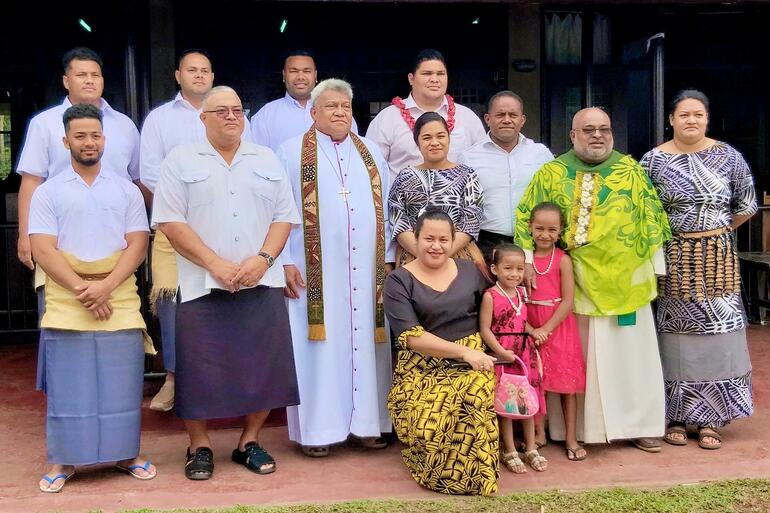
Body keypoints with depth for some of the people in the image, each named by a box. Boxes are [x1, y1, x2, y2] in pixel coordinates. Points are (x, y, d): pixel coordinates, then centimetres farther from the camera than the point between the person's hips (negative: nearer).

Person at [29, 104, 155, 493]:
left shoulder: (127, 191, 9)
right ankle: (63, 460, 14)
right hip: (65, 304, -1)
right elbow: (42, 249, -3)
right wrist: (81, 289, -15)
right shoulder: (47, 193, 5)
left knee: (121, 383, 5)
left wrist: (106, 285, -13)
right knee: (67, 386, 3)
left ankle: (127, 453, 18)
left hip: (120, 301, 1)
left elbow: (137, 244, 2)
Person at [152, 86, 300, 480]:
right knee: (201, 368, 0)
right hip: (201, 285, -2)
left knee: (261, 365, 5)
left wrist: (262, 259, -8)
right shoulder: (181, 161, 4)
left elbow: (284, 216, 9)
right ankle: (199, 446, 17)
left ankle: (250, 442, 20)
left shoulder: (267, 160, 14)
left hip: (261, 284, 3)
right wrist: (215, 263, -13)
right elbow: (170, 221, -4)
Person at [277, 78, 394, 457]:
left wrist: (388, 257, 7)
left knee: (365, 342, 6)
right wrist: (285, 261, -10)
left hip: (366, 270, 4)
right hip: (315, 271, -3)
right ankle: (316, 428, 8)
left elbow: (385, 209, 15)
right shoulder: (292, 152, 5)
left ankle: (366, 420, 15)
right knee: (319, 347, -1)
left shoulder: (371, 152, 16)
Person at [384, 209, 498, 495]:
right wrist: (462, 351, -19)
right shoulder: (399, 281, -2)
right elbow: (412, 337, -12)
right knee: (426, 429, -30)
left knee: (477, 393, -34)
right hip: (422, 369, -2)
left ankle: (470, 476, -10)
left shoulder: (469, 271, 10)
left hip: (471, 360, 3)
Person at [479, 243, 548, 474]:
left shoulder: (521, 293, 7)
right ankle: (510, 452, 16)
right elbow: (485, 329, -14)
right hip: (502, 353, -6)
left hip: (525, 351, 6)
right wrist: (501, 351, -22)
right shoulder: (490, 295, -12)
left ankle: (531, 448, 25)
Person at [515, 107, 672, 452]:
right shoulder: (552, 174, 2)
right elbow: (526, 220, 2)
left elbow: (651, 217, 8)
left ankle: (637, 424, 21)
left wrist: (656, 265, 6)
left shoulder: (631, 170, 7)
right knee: (577, 355, 5)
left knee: (629, 353, 8)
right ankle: (578, 427, 16)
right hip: (575, 282, -1)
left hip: (625, 281, 2)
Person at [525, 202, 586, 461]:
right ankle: (539, 434, 24)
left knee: (566, 382, 5)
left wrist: (546, 329, -15)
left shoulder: (562, 260, -8)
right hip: (531, 328, 2)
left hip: (559, 326, -2)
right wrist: (530, 329, -13)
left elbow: (568, 302, -11)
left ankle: (571, 438, 16)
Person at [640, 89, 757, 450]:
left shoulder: (727, 156, 3)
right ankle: (675, 416, 15)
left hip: (717, 258, 2)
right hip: (674, 259, -1)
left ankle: (709, 420, 14)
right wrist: (667, 236, -2)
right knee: (676, 335, 3)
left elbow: (745, 205, 10)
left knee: (717, 335, 3)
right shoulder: (654, 160, -2)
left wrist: (717, 231, 8)